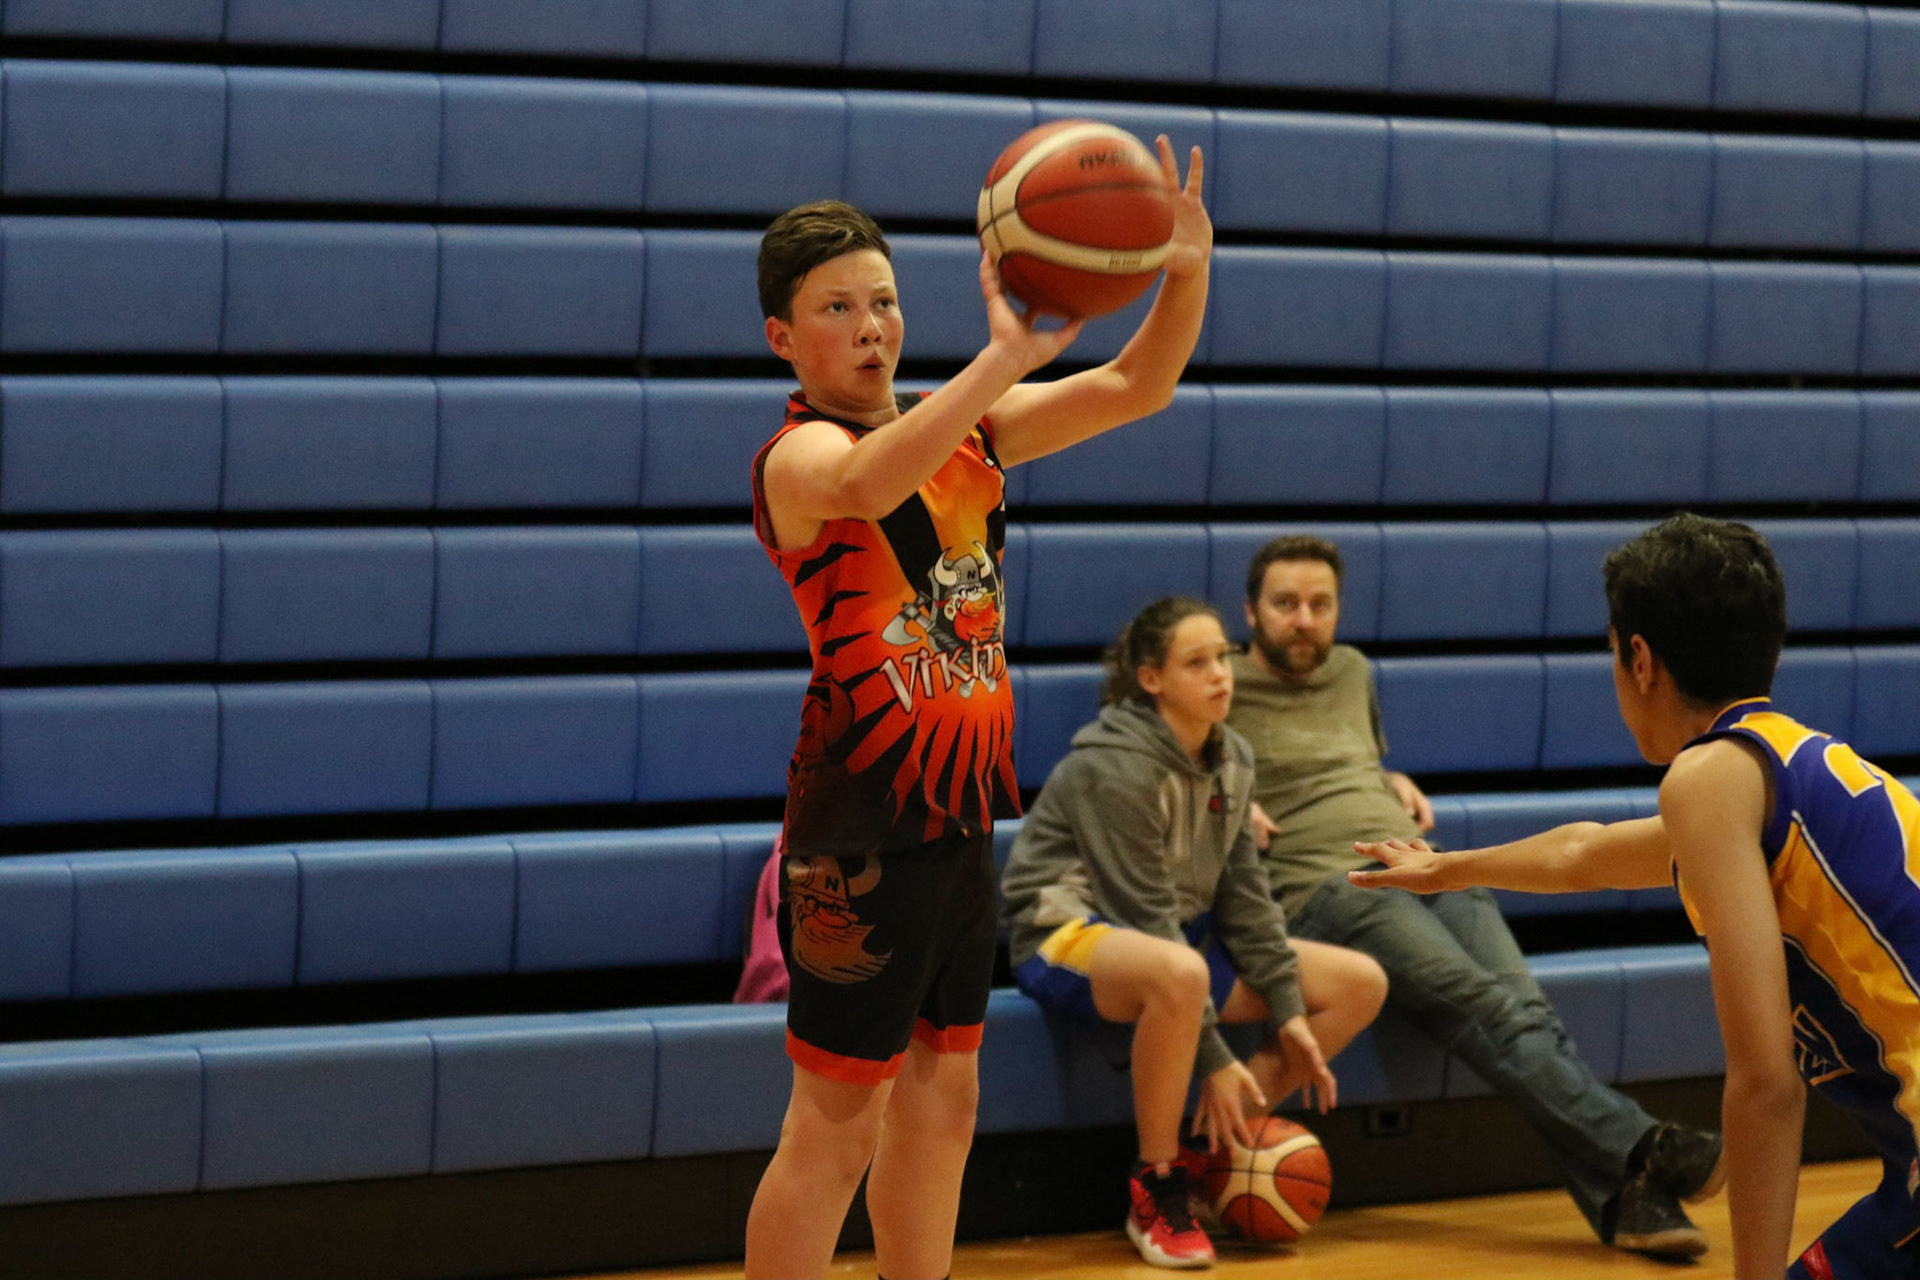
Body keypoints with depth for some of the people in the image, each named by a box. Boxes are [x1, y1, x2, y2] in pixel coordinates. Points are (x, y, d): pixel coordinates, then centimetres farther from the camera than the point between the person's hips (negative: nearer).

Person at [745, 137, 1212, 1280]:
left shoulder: (963, 430, 10)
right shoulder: (799, 453, -12)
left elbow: (1133, 388, 5)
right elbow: (866, 481, -37)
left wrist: (1187, 275, -15)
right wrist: (1006, 357, -49)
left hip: (960, 813, 8)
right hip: (863, 820, -8)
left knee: (940, 1102, 15)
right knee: (838, 1123, -5)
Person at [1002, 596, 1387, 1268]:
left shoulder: (1230, 759, 5)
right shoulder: (1114, 768, -20)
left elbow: (1241, 889, 7)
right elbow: (1148, 915, -22)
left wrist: (1288, 1012, -3)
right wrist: (1214, 1061, -23)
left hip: (1183, 935, 9)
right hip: (1070, 934, -9)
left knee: (1361, 983, -3)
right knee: (1180, 975, -44)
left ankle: (1212, 1152, -4)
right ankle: (1156, 1192, -24)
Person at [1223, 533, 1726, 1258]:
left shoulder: (1351, 673, 28)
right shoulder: (1223, 690, 9)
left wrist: (1396, 784, 21)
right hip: (1326, 889, -6)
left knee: (1523, 1005, -22)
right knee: (1487, 1005, -29)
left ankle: (1627, 1199, -36)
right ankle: (1640, 1150, -43)